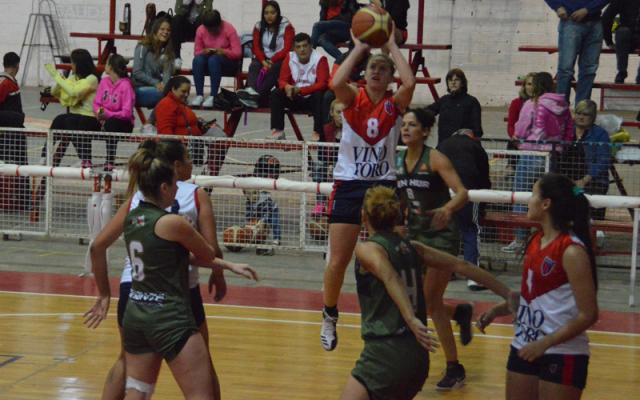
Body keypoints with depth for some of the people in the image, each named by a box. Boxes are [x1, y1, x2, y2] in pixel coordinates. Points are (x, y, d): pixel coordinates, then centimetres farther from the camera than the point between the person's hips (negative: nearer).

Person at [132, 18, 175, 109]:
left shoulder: (167, 51, 11)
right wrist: (156, 83, -18)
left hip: (156, 88, 5)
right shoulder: (143, 47, -4)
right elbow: (137, 72, -10)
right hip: (139, 89, -5)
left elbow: (167, 73, -1)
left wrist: (164, 84, -23)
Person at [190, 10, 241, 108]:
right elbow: (197, 52, 2)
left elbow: (237, 53, -13)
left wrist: (223, 51, -31)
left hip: (228, 61, -3)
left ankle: (213, 96, -37)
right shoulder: (200, 30, -3)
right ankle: (199, 95, -31)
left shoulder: (229, 29, -12)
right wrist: (204, 52, -22)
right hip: (208, 61, 3)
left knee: (214, 59, -37)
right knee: (197, 59, -31)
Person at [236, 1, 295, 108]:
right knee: (254, 66, -29)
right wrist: (263, 61, -18)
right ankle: (251, 90, -54)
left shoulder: (286, 26, -5)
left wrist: (272, 61, -22)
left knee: (274, 69, -36)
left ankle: (257, 95, -50)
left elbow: (287, 49, -12)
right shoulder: (259, 26, 6)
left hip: (280, 60, -4)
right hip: (264, 58, 4)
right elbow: (256, 47, 2)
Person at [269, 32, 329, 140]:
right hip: (296, 99, 4)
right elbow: (282, 80, -1)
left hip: (312, 98, -4)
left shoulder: (320, 59, -14)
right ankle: (278, 131, -20)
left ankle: (318, 133, -34)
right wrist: (287, 87, -28)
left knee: (319, 96, -36)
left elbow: (322, 84, -22)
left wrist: (300, 90, -32)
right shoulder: (290, 58, -2)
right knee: (275, 94, -17)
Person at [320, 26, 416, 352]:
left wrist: (392, 46, -10)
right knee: (337, 261, -1)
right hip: (348, 186, 0)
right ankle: (329, 316, 21)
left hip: (383, 187, 0)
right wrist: (358, 50, -10)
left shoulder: (394, 104, 2)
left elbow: (409, 83, -20)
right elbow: (337, 83, -21)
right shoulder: (353, 99, 2)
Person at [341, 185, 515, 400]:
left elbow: (389, 277, -22)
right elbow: (461, 266, 14)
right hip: (418, 353, 7)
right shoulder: (412, 248, 14)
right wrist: (507, 293, 18)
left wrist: (411, 321, -35)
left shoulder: (367, 249, -3)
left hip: (385, 351, -7)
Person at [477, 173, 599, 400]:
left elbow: (588, 315, -19)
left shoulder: (571, 251, -18)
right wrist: (496, 311, 6)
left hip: (562, 355, -8)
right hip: (525, 348, 8)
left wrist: (545, 343, -22)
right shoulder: (535, 241, 7)